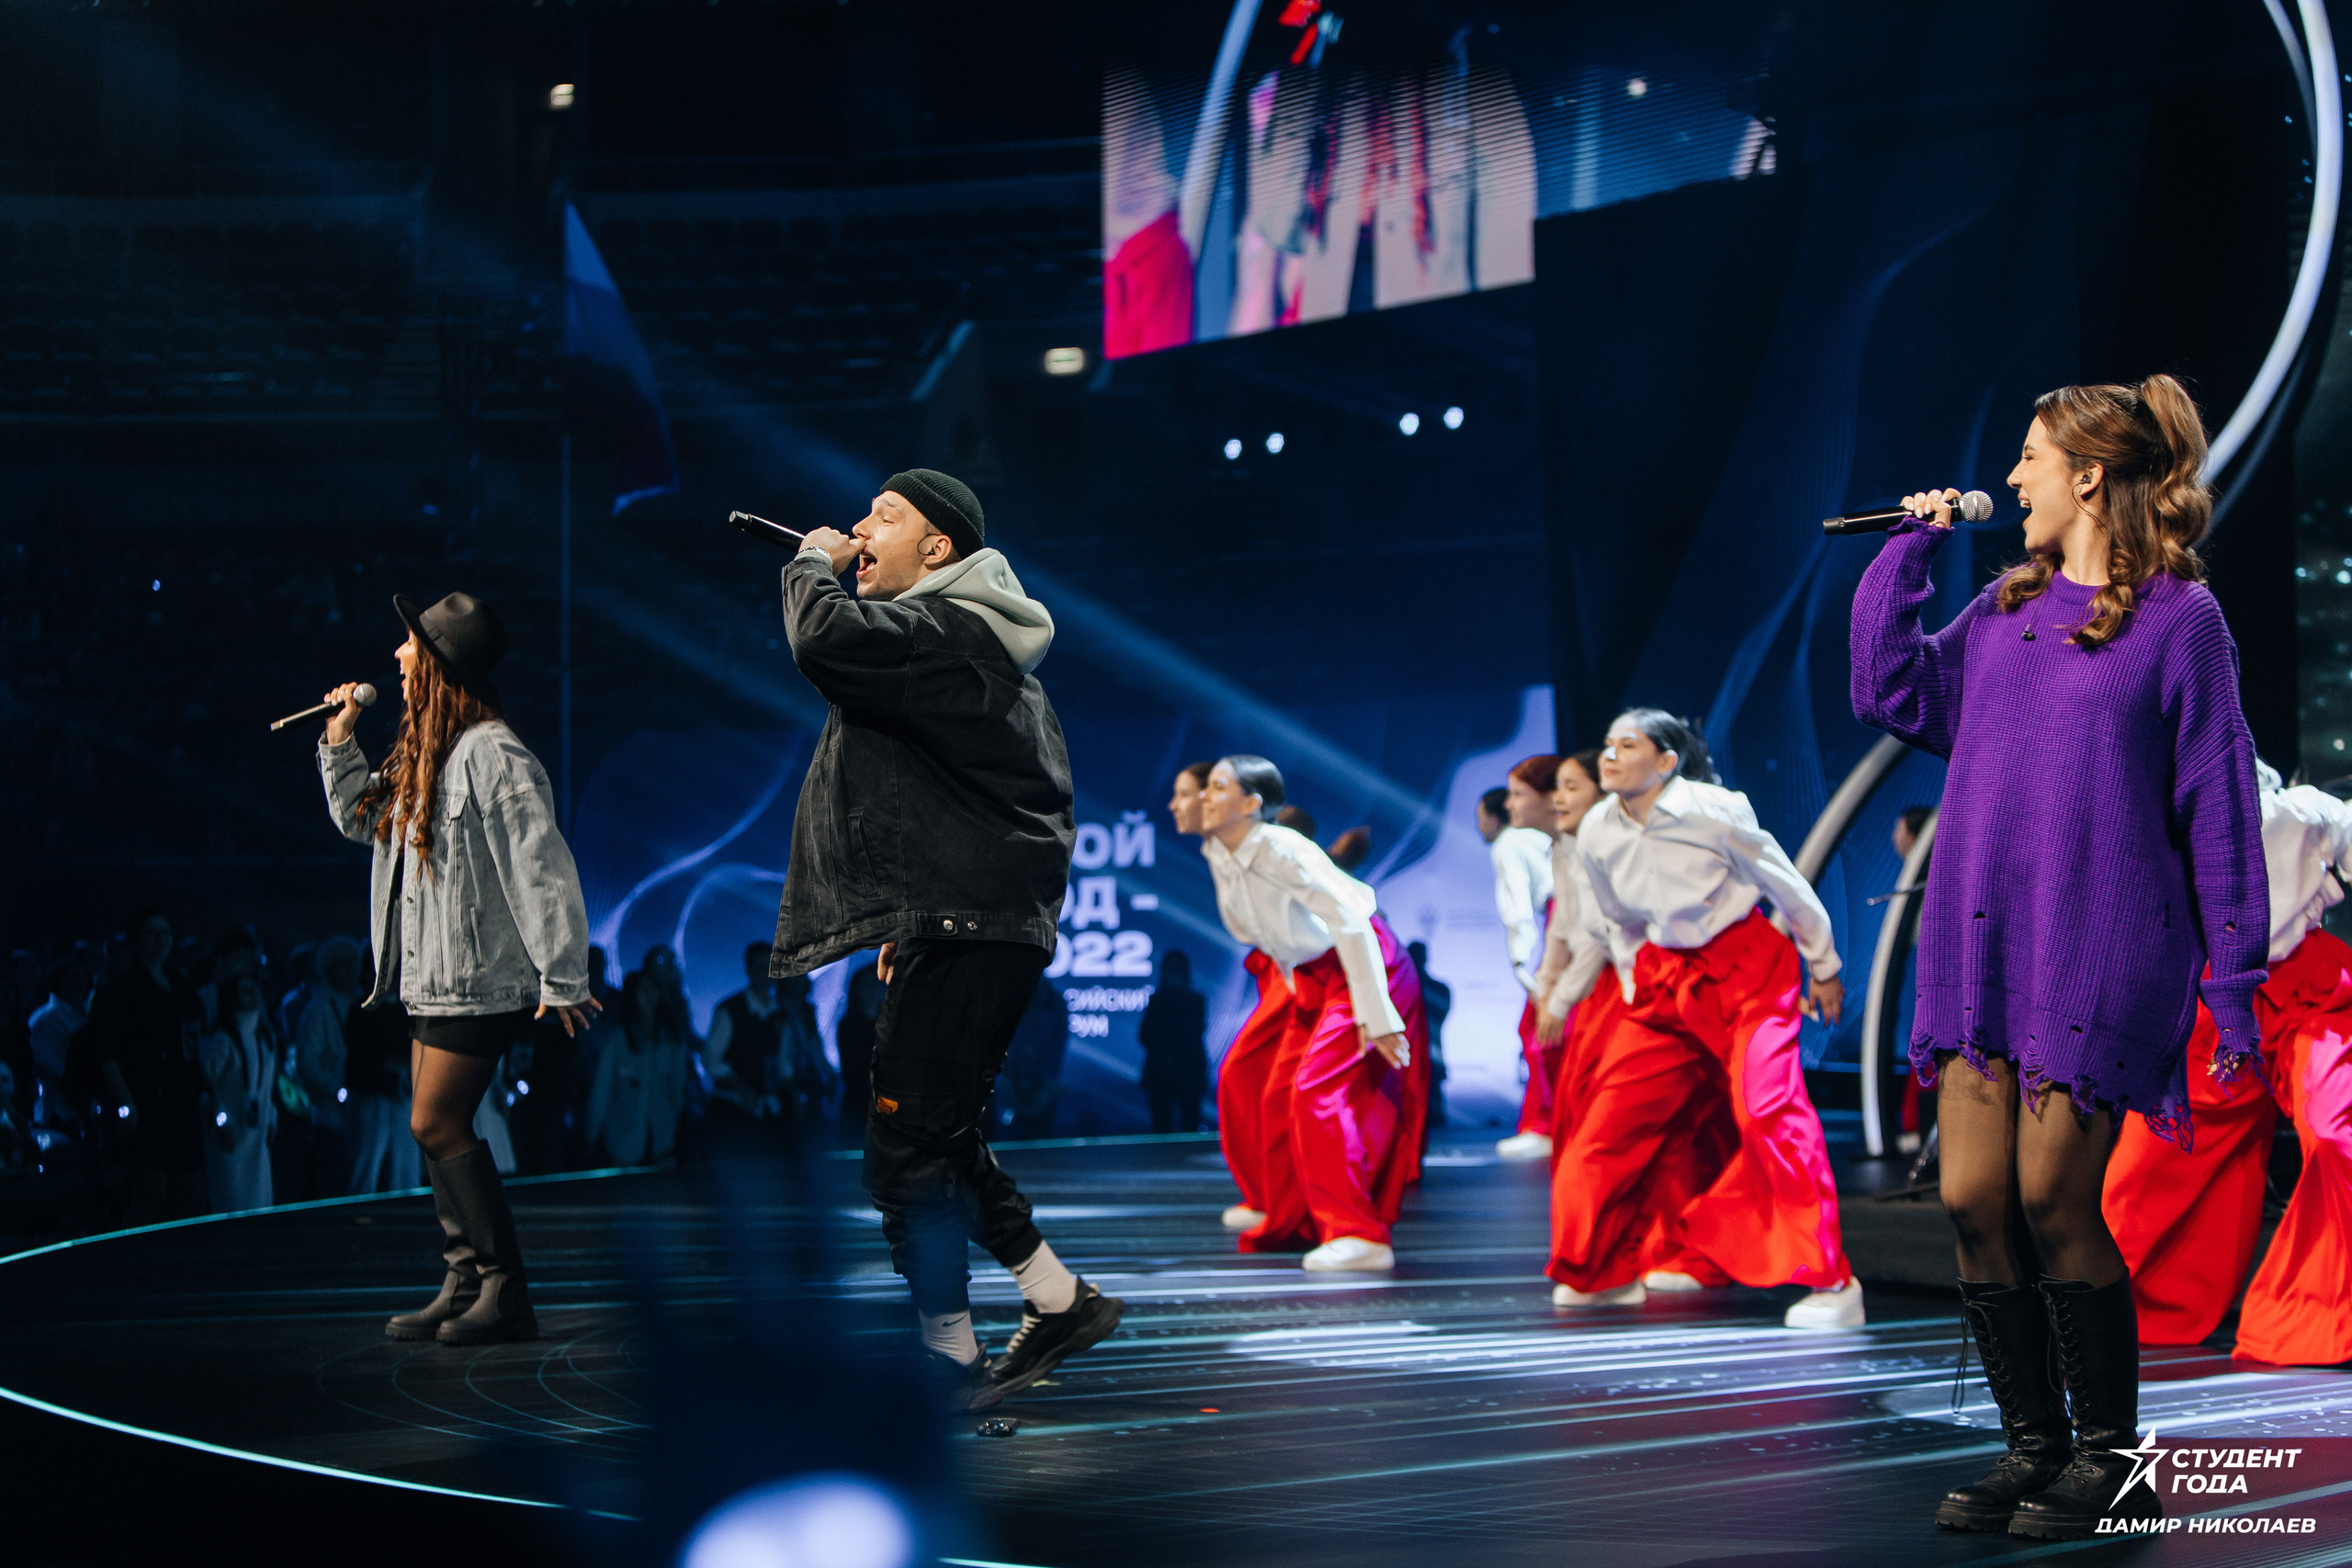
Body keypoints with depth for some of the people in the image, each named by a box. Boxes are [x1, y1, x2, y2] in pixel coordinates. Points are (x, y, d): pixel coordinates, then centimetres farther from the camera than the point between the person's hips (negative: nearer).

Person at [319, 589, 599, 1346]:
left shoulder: (491, 755, -18)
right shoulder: (424, 752, 13)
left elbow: (541, 869, -21)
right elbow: (361, 820, 30)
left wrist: (561, 977, -22)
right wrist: (340, 741, 17)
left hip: (478, 979, -10)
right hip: (432, 978, 10)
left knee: (437, 1123, -10)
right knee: (437, 1129, 9)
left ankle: (506, 1290, -5)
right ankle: (467, 1284, 15)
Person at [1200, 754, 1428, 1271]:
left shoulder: (1281, 850, -26)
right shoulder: (1217, 853, 0)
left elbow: (1350, 923, -27)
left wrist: (1374, 1017, -27)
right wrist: (1296, 985, 21)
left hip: (1365, 964, -9)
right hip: (1313, 974, 9)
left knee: (1318, 1089, -18)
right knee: (1281, 1093, 11)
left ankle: (1356, 1234, -16)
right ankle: (1291, 1224, 25)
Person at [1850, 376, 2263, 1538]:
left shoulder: (2179, 618, -1)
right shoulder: (2003, 612, 17)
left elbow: (2218, 802, -3)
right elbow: (1890, 691, 18)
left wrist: (2231, 975, -6)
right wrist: (1909, 548, 15)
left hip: (2102, 946, -6)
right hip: (1981, 940, 6)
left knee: (2053, 1201, -9)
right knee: (1973, 1200, 1)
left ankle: (2112, 1463, 6)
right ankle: (2035, 1447, 14)